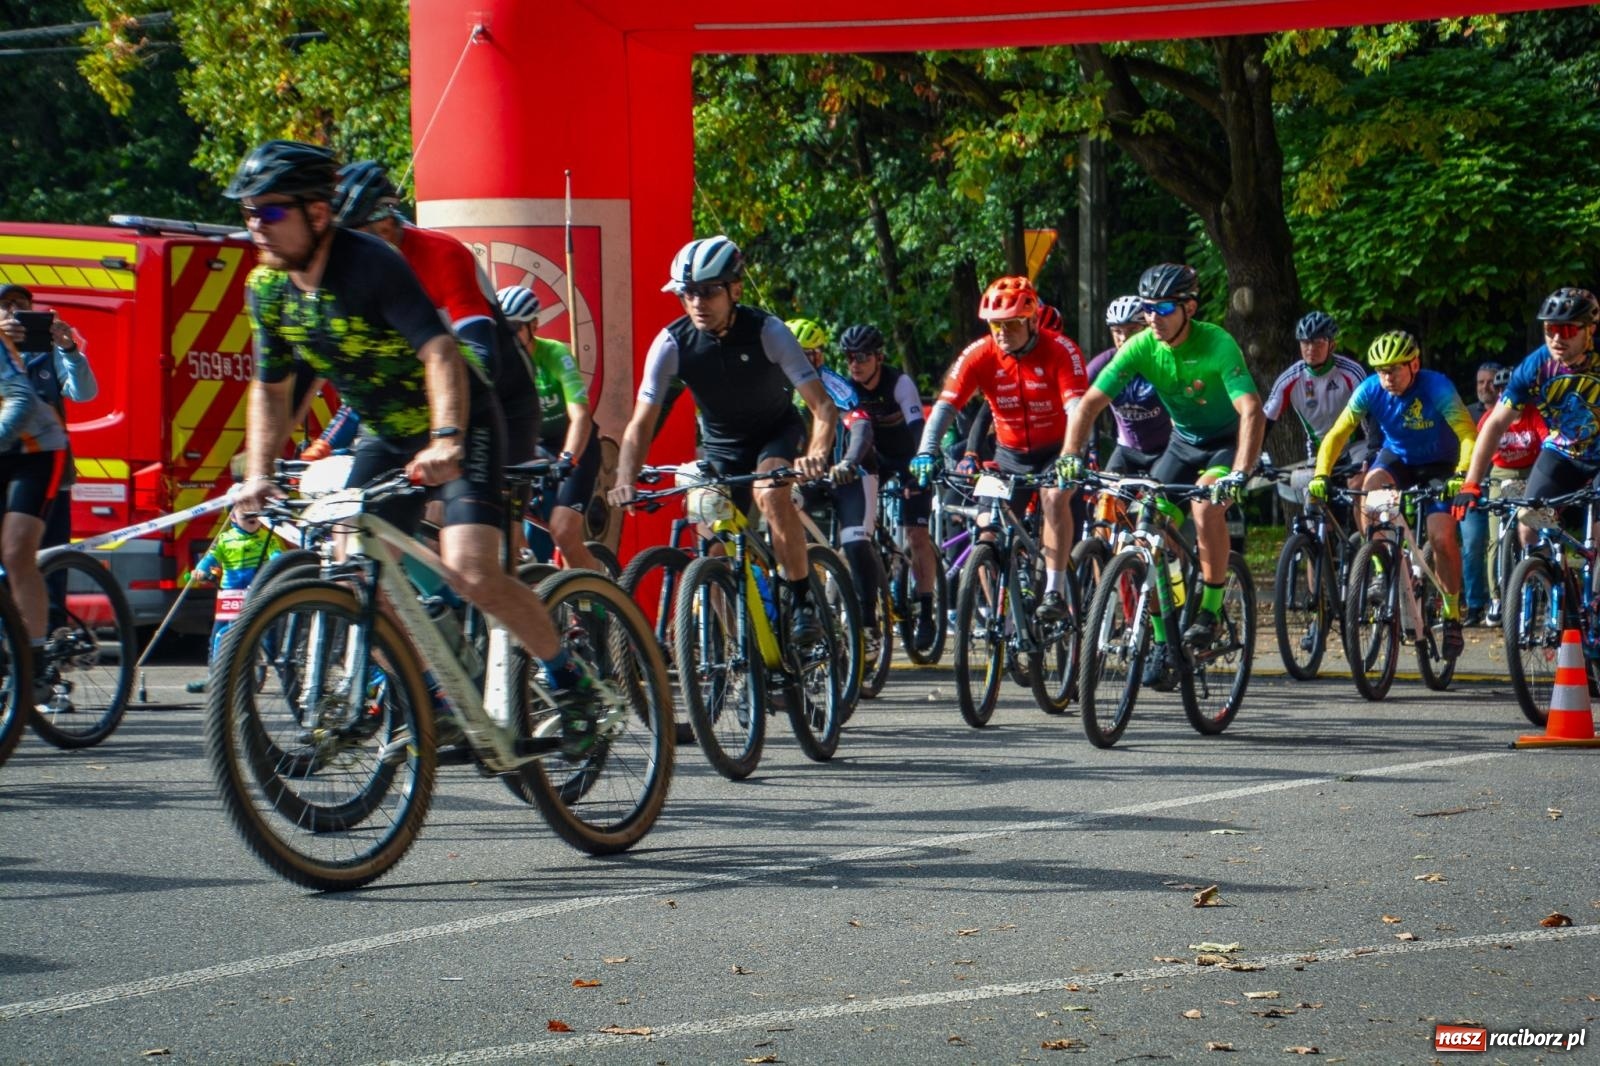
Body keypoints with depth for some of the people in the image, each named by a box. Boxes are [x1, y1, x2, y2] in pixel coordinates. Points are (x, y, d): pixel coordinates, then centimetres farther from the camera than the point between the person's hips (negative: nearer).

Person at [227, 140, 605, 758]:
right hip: (385, 436, 7)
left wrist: (445, 442, -50)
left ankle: (571, 683, -2)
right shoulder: (266, 288, -5)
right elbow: (271, 389, 7)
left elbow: (439, 350, -36)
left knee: (470, 573, -22)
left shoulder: (370, 264, -25)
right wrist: (257, 476, -6)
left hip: (458, 426, -7)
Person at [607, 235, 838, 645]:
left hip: (777, 434, -3)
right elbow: (641, 424, -17)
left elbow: (822, 406, -29)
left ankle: (804, 603, -24)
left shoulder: (767, 332, -26)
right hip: (720, 445, 3)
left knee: (771, 494, -33)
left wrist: (817, 455, -49)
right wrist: (625, 482, -34)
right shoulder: (672, 343, -21)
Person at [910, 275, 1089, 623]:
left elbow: (1076, 408, -31)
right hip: (1010, 454, 3)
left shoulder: (1060, 350, -21)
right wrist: (926, 452, -38)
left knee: (1055, 497, -31)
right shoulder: (980, 354, -14)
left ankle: (1055, 593, -26)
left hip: (1055, 450, -3)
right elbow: (945, 405, -22)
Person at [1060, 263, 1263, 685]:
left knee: (1206, 503, -33)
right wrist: (1070, 455, -33)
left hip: (1228, 441, -5)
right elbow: (1090, 403, -17)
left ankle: (1211, 609, -17)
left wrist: (1238, 475, -51)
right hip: (1183, 441, 5)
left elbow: (1252, 412, -38)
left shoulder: (1217, 345, -29)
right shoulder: (1141, 347, -16)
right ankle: (1162, 643, 3)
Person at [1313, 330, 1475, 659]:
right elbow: (1337, 434, -20)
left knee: (1442, 538, -18)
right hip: (1396, 457, 3)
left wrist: (1461, 476, -52)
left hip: (1439, 464, -3)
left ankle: (1452, 614, -1)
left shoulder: (1436, 387, -28)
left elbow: (1467, 434, -35)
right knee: (1371, 488, -30)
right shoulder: (1371, 390, -19)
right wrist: (1321, 476, -35)